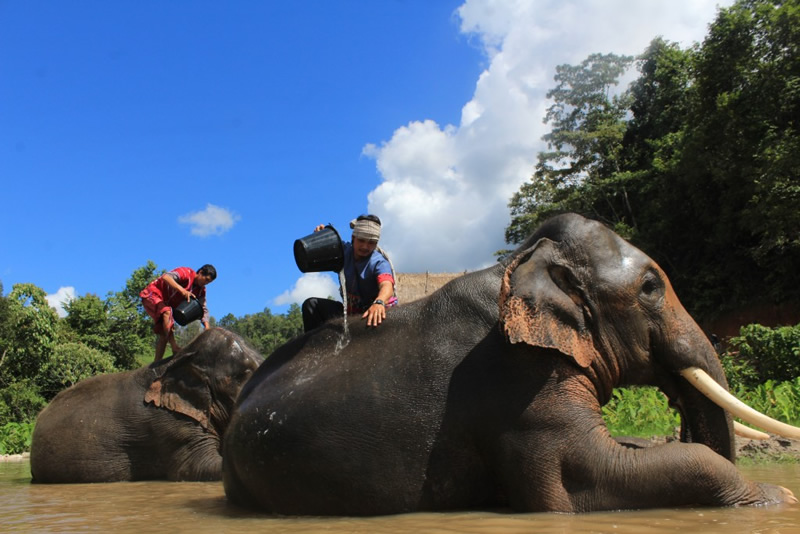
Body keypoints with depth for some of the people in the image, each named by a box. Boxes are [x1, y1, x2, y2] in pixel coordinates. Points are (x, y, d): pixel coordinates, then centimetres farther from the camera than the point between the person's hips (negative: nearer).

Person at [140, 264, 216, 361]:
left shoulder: (201, 290, 2)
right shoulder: (186, 273, -21)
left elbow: (203, 309, -5)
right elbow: (166, 277, -38)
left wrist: (207, 327, -21)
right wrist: (182, 290, -50)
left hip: (165, 305, 9)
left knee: (164, 334, 5)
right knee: (166, 312, -36)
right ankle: (175, 349, -41)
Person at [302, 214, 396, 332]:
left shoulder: (379, 263, -18)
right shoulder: (344, 251, -1)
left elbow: (387, 286, -38)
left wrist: (379, 303, -63)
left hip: (371, 311, -5)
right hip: (349, 311, 5)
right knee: (312, 304, -5)